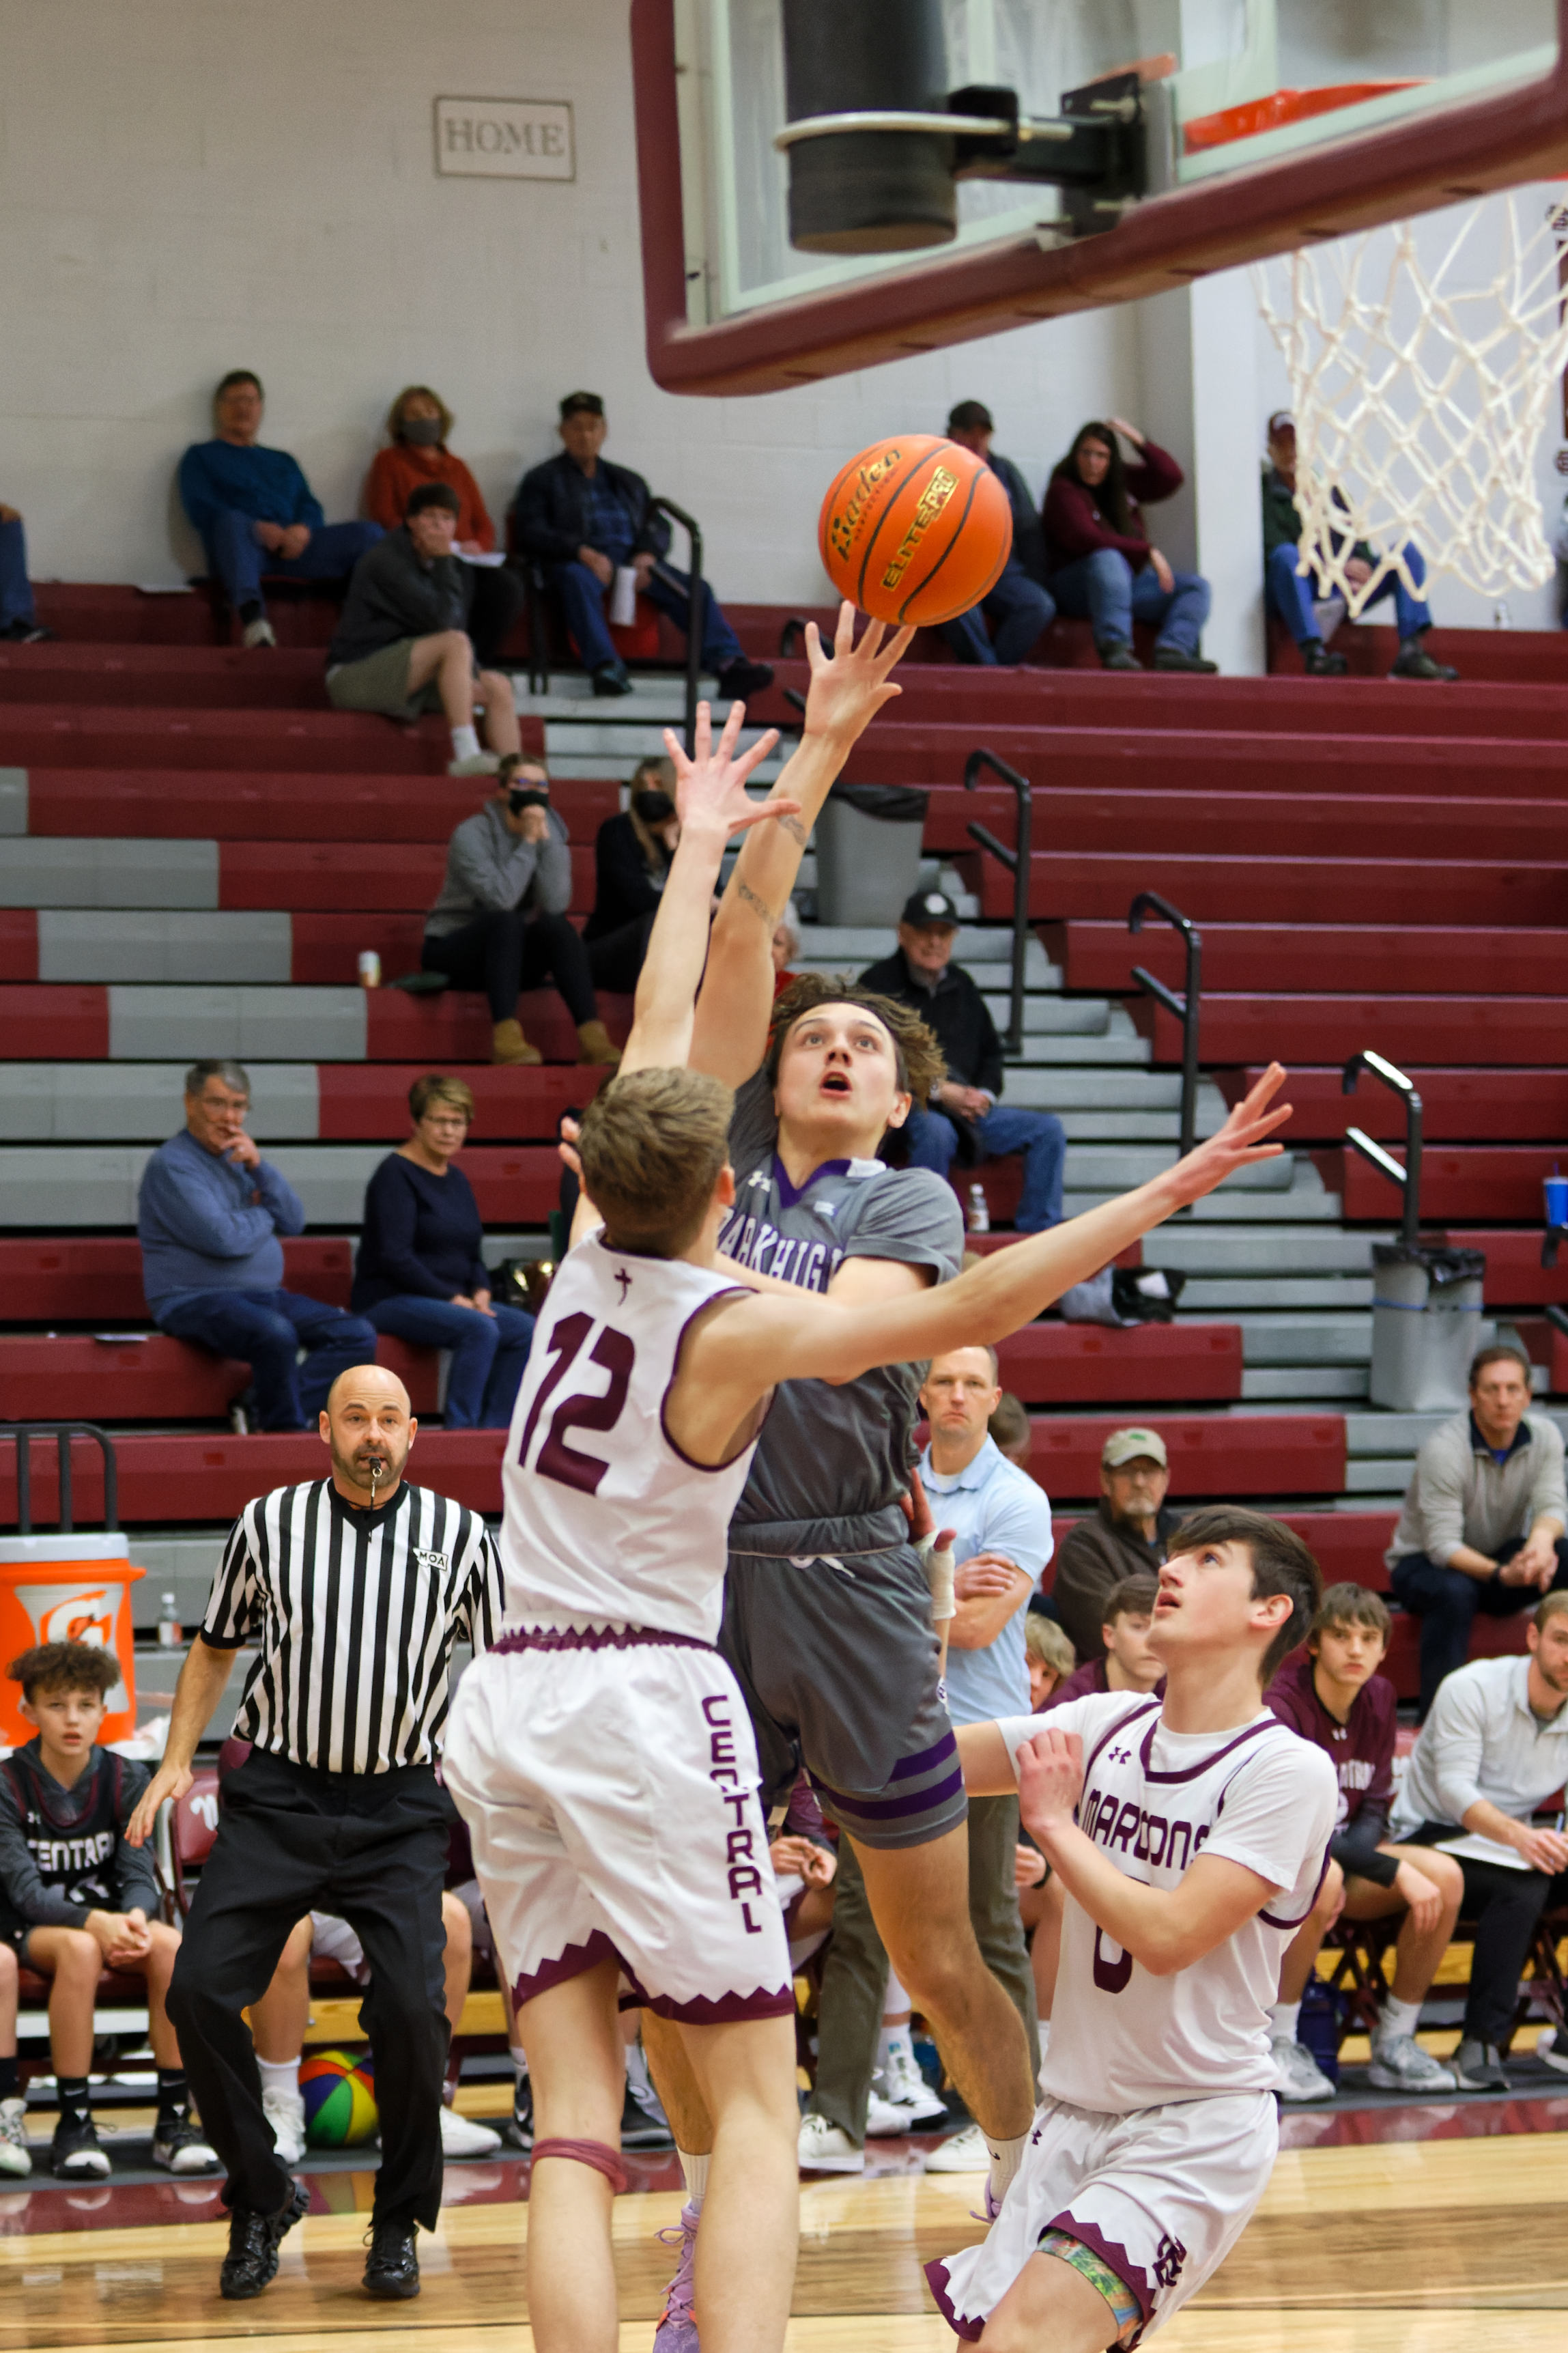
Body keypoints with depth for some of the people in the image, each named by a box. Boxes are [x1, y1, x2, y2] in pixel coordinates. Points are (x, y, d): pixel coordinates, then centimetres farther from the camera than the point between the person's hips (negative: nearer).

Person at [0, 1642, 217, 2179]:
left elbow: (139, 1873, -5)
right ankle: (74, 2125, -29)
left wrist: (135, 1918, -30)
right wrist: (95, 1922, -35)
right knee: (80, 1948, -37)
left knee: (170, 1945, -30)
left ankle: (174, 2123, -24)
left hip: (109, 1920, 3)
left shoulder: (126, 1781, 2)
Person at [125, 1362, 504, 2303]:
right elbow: (216, 1647, 16)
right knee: (201, 1987, -11)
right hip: (277, 1795, 1)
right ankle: (261, 2198, 9)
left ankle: (400, 2225, 5)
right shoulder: (268, 1523, 3)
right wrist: (177, 1760, 8)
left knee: (412, 2007, -16)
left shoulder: (460, 1535, 1)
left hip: (399, 1808, -1)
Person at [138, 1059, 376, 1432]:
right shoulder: (172, 1165, -9)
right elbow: (221, 1238, -20)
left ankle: (260, 1408, -18)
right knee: (276, 1334, -38)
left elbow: (295, 1222, 10)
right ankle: (286, 1430, -17)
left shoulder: (239, 1158, 18)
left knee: (357, 1335, -7)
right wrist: (264, 1216, 1)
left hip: (265, 1295, 9)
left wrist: (258, 1167, -5)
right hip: (195, 1301, -9)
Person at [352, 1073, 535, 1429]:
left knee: (525, 1330, -13)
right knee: (480, 1328, -31)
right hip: (389, 1301, -8)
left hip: (451, 1300, 8)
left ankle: (493, 1427, -12)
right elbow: (395, 1256, -18)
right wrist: (452, 1299, -19)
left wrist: (480, 1292, -1)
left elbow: (473, 1254, 21)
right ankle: (460, 1427, -26)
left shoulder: (456, 1179, 16)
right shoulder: (396, 1174, -9)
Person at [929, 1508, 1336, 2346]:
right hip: (1074, 2113, 7)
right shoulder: (1105, 1725, 5)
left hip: (1197, 2126, -7)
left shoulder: (1287, 1769, -14)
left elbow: (1168, 1935, -20)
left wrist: (1053, 1823, -9)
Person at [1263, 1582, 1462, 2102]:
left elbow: (1374, 1811, 5)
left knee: (1445, 1877, -17)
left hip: (1344, 1855, 7)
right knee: (1322, 1877, -39)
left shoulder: (1378, 1698, 2)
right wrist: (1397, 1871, -30)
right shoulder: (1282, 1703, -20)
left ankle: (1395, 2042, -5)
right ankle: (1278, 2044, -25)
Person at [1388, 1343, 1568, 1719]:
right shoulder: (1443, 1449, -25)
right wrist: (1501, 1574, -46)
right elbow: (1443, 1545, -29)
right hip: (1423, 1561, -5)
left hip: (1504, 1556, 5)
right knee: (1454, 1592, -41)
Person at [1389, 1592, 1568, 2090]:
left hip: (1512, 1844, 6)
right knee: (1523, 1887, -34)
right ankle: (1480, 2044, -34)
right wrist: (1519, 1836, -42)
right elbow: (1455, 1789, -24)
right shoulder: (1472, 1690, -13)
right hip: (1434, 1838, -6)